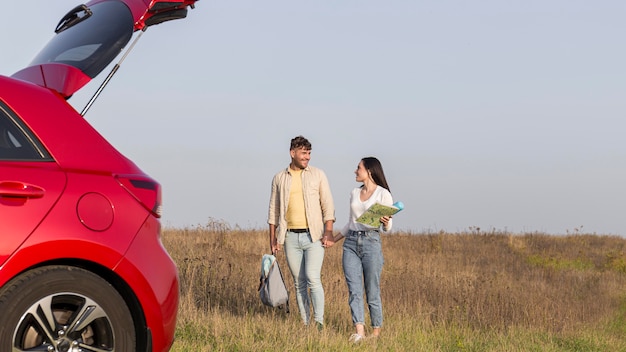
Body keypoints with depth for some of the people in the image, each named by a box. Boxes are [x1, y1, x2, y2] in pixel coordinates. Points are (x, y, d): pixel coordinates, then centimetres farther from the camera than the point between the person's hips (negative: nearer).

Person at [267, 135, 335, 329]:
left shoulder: (318, 175, 4)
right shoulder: (279, 178, 9)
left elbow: (328, 205, 2)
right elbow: (274, 211, 12)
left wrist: (328, 231, -10)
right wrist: (273, 239, 7)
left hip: (313, 236, -2)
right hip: (291, 237, 2)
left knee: (313, 278, -15)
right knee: (299, 283, 5)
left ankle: (319, 323, -12)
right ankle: (305, 325, 9)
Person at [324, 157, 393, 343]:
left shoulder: (383, 194, -3)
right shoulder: (355, 193, 15)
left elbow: (387, 228, -5)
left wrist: (385, 222, -26)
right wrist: (334, 239, 22)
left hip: (371, 242, -5)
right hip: (351, 243, 5)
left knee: (372, 292, 0)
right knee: (354, 290, -6)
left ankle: (376, 332, 13)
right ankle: (359, 331, -12)